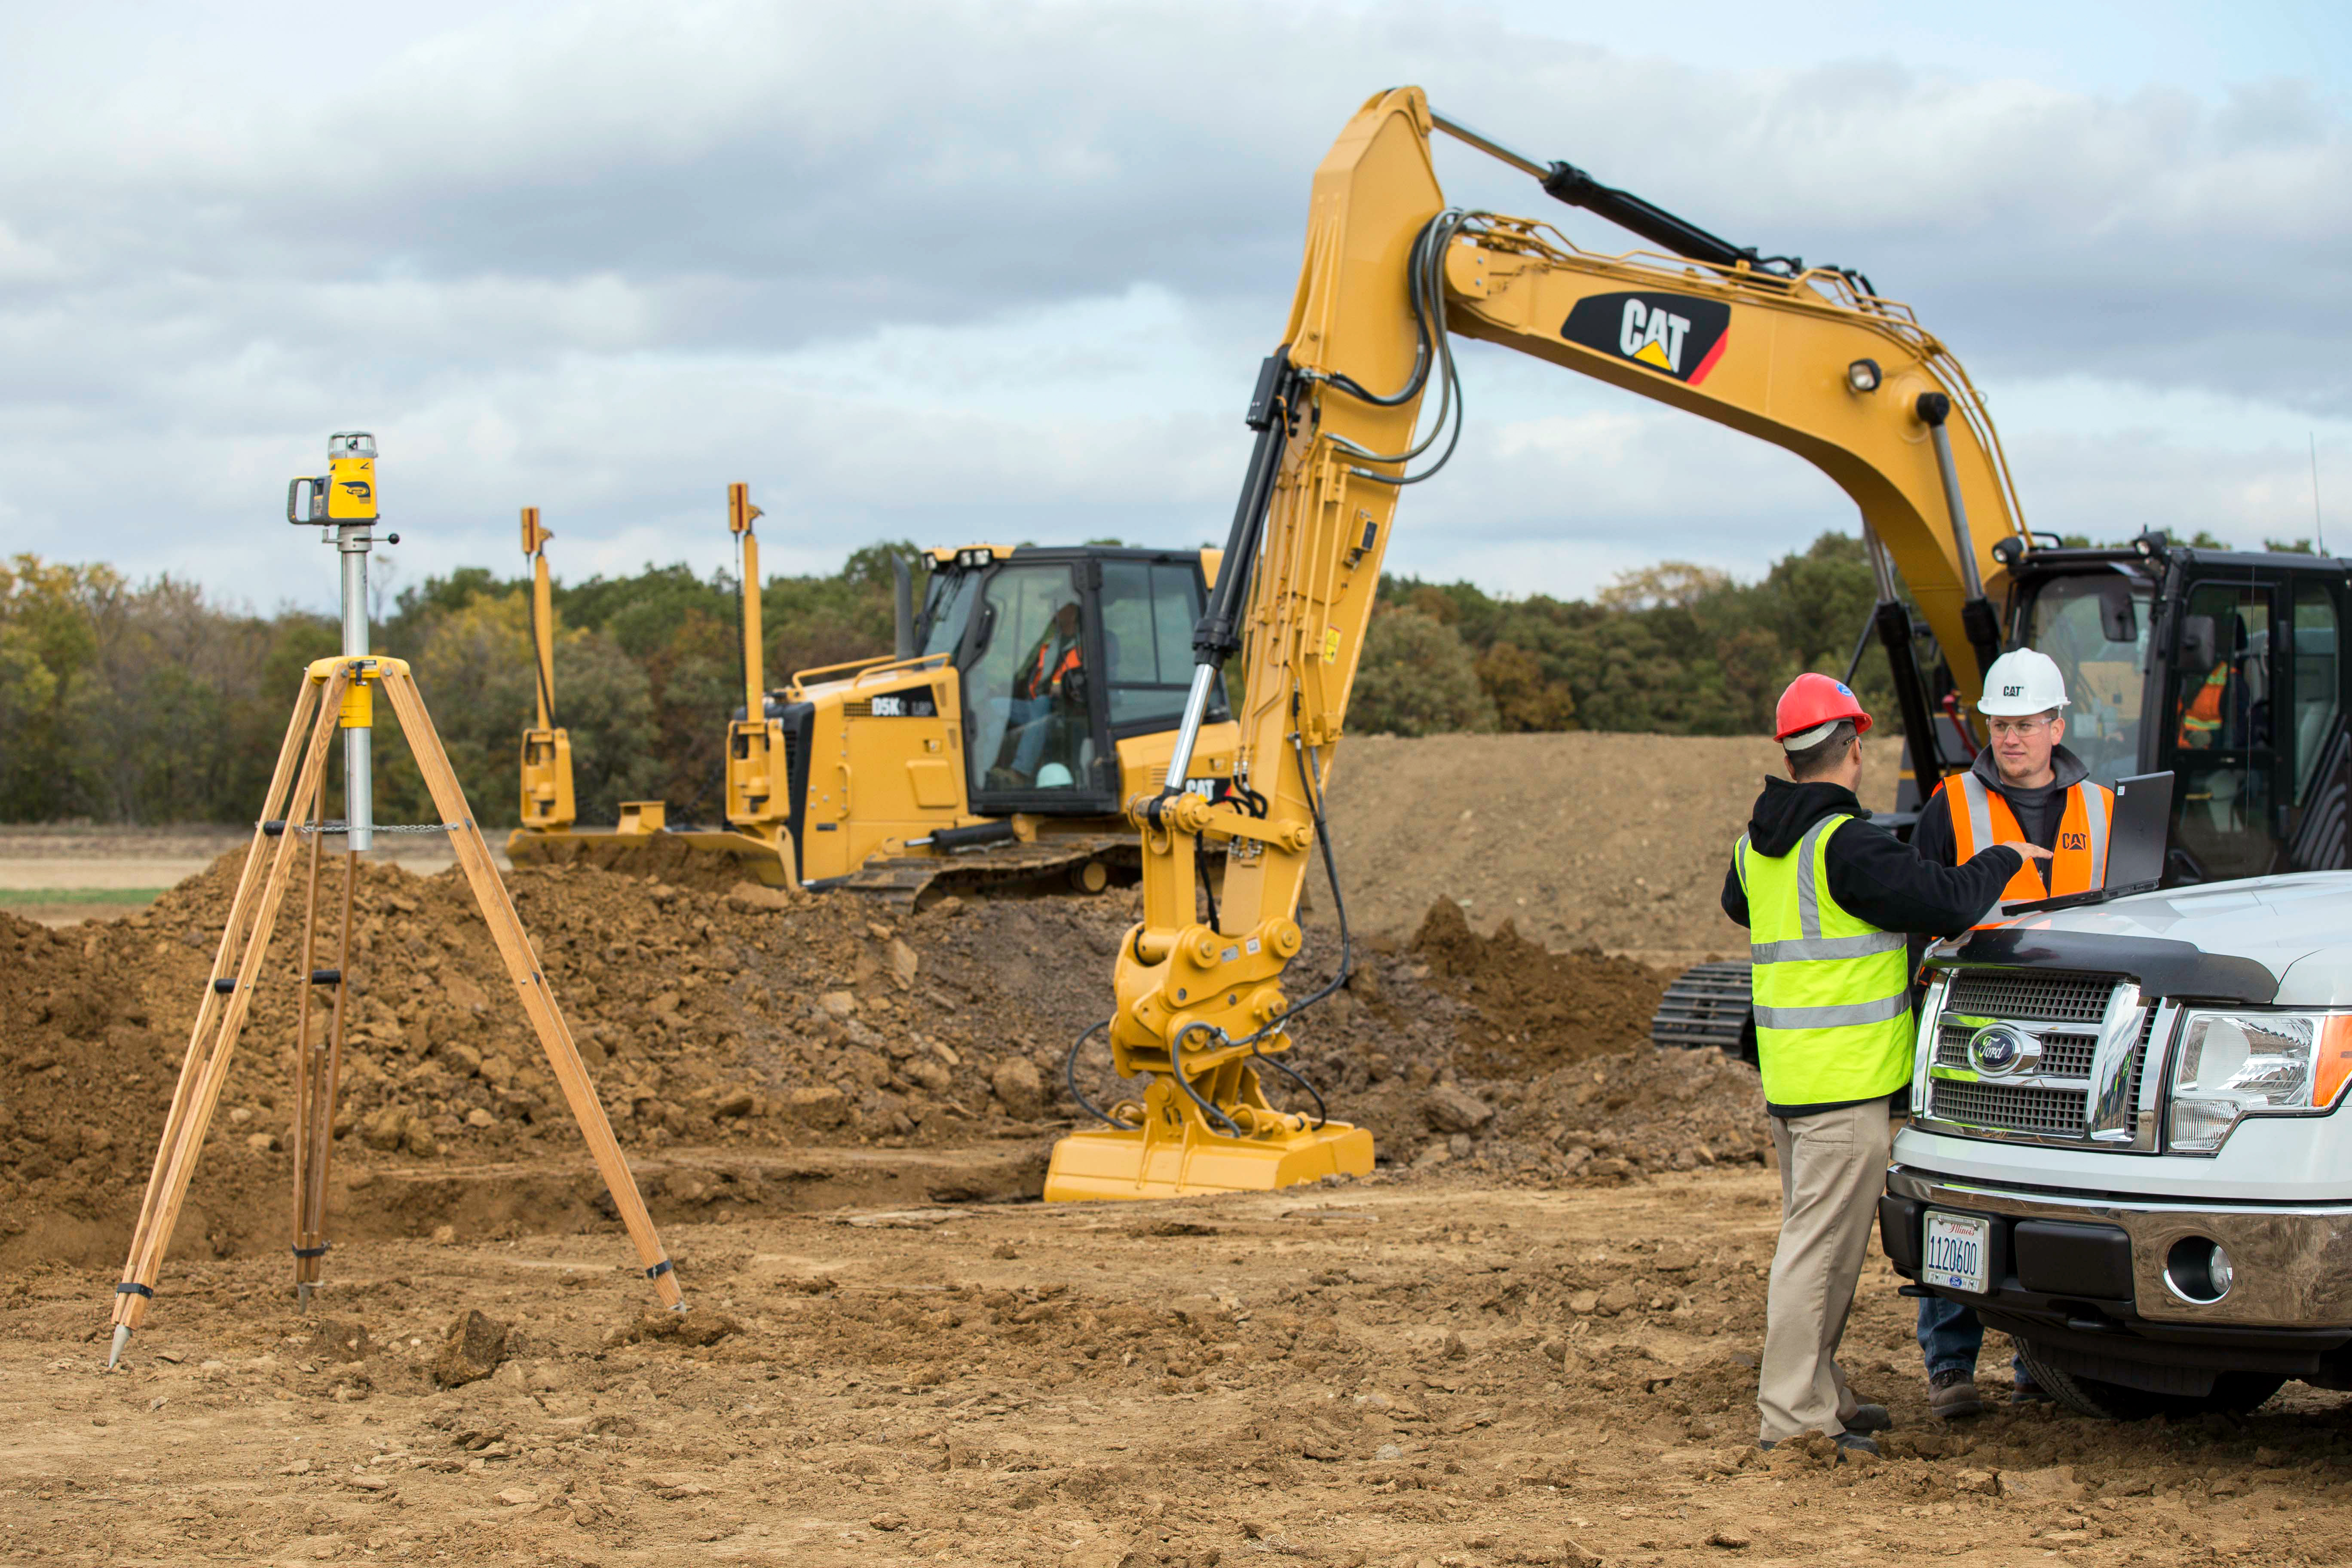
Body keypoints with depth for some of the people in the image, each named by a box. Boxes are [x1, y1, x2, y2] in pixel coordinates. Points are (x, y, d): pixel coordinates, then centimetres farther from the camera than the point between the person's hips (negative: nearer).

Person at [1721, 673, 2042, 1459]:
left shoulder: (1757, 844, 11)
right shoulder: (1847, 847, -17)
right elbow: (1946, 904, -20)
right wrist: (2004, 860, -2)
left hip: (1786, 1076, 9)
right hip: (1847, 1081, -9)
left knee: (1813, 1236, 18)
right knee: (1821, 1244, -7)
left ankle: (1820, 1395, 25)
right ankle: (1792, 1414, -6)